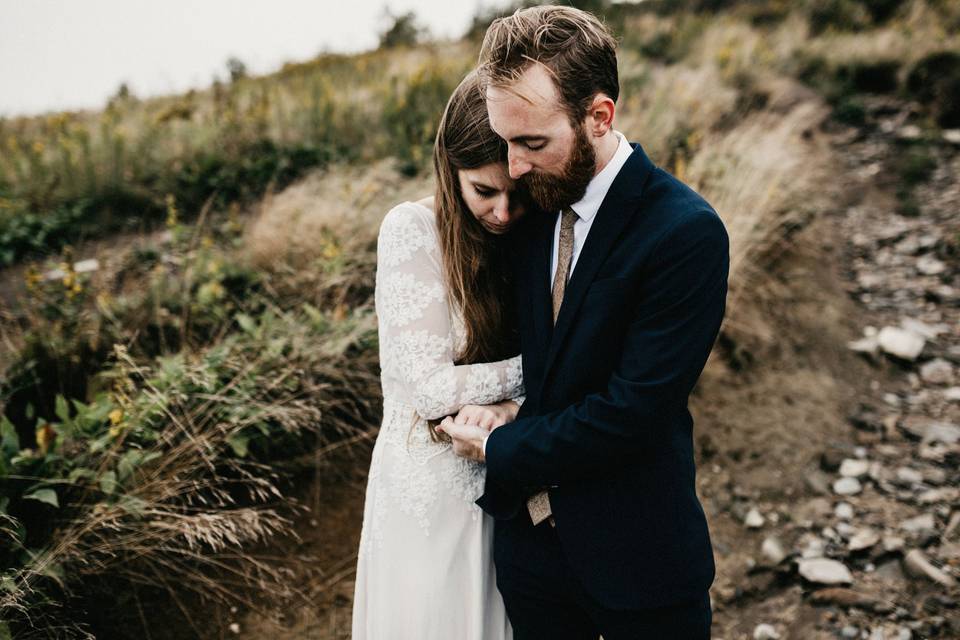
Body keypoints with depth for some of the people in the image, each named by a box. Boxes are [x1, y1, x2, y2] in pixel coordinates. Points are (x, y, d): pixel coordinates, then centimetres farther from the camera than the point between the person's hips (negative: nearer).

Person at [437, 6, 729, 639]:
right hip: (528, 534, 5)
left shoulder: (687, 233, -21)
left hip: (636, 556, -5)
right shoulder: (534, 206, -1)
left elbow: (632, 411, -22)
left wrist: (501, 449, -11)